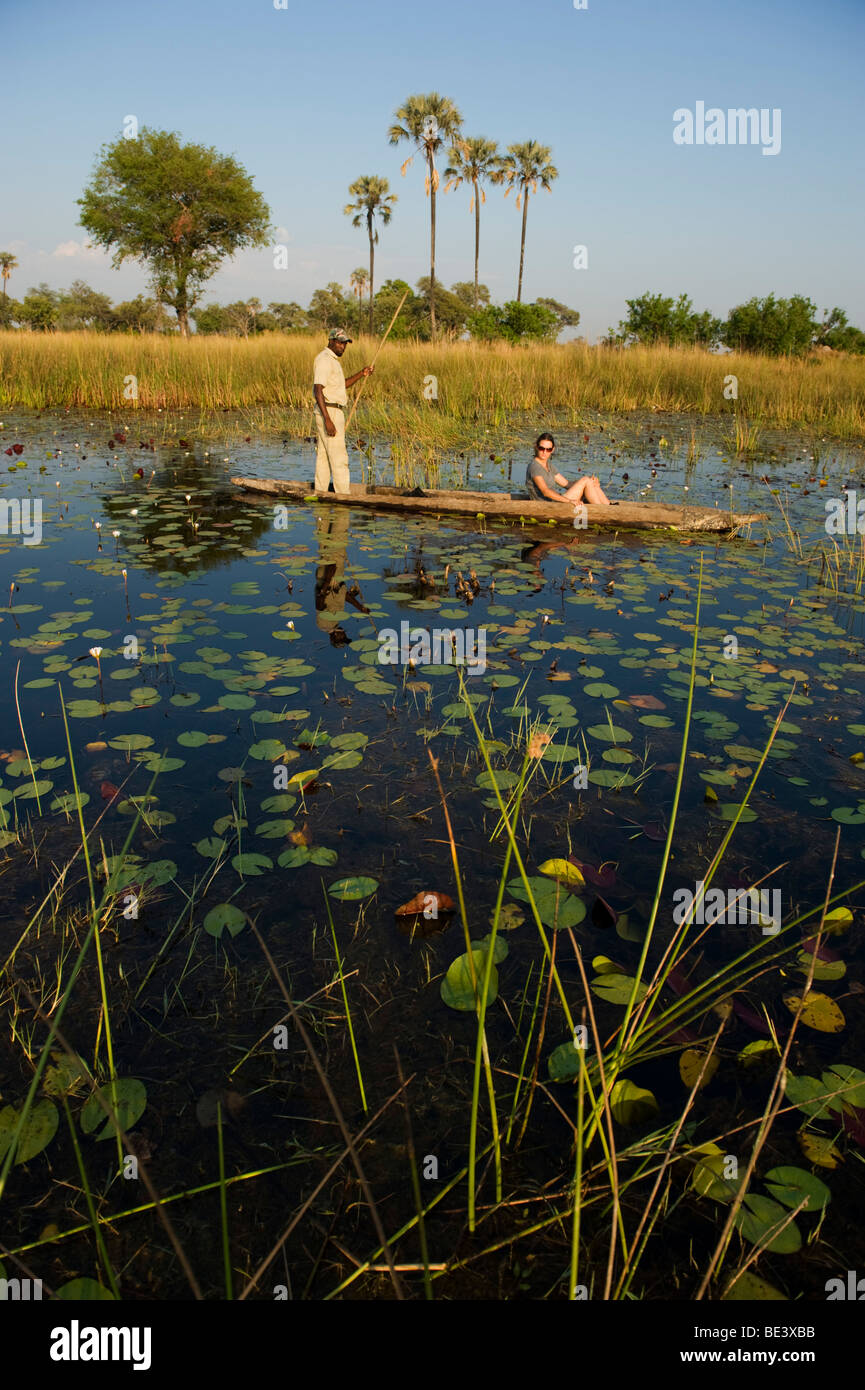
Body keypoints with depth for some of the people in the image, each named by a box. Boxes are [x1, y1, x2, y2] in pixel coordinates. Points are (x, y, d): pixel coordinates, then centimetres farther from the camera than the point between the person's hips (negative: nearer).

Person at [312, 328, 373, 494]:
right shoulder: (324, 360, -14)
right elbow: (318, 391, -23)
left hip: (330, 413, 10)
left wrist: (361, 374, 14)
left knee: (323, 455, 11)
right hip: (330, 412, -10)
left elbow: (342, 384, 30)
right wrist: (327, 420, -29)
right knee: (338, 457, -9)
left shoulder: (332, 360, 18)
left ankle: (320, 493, 15)